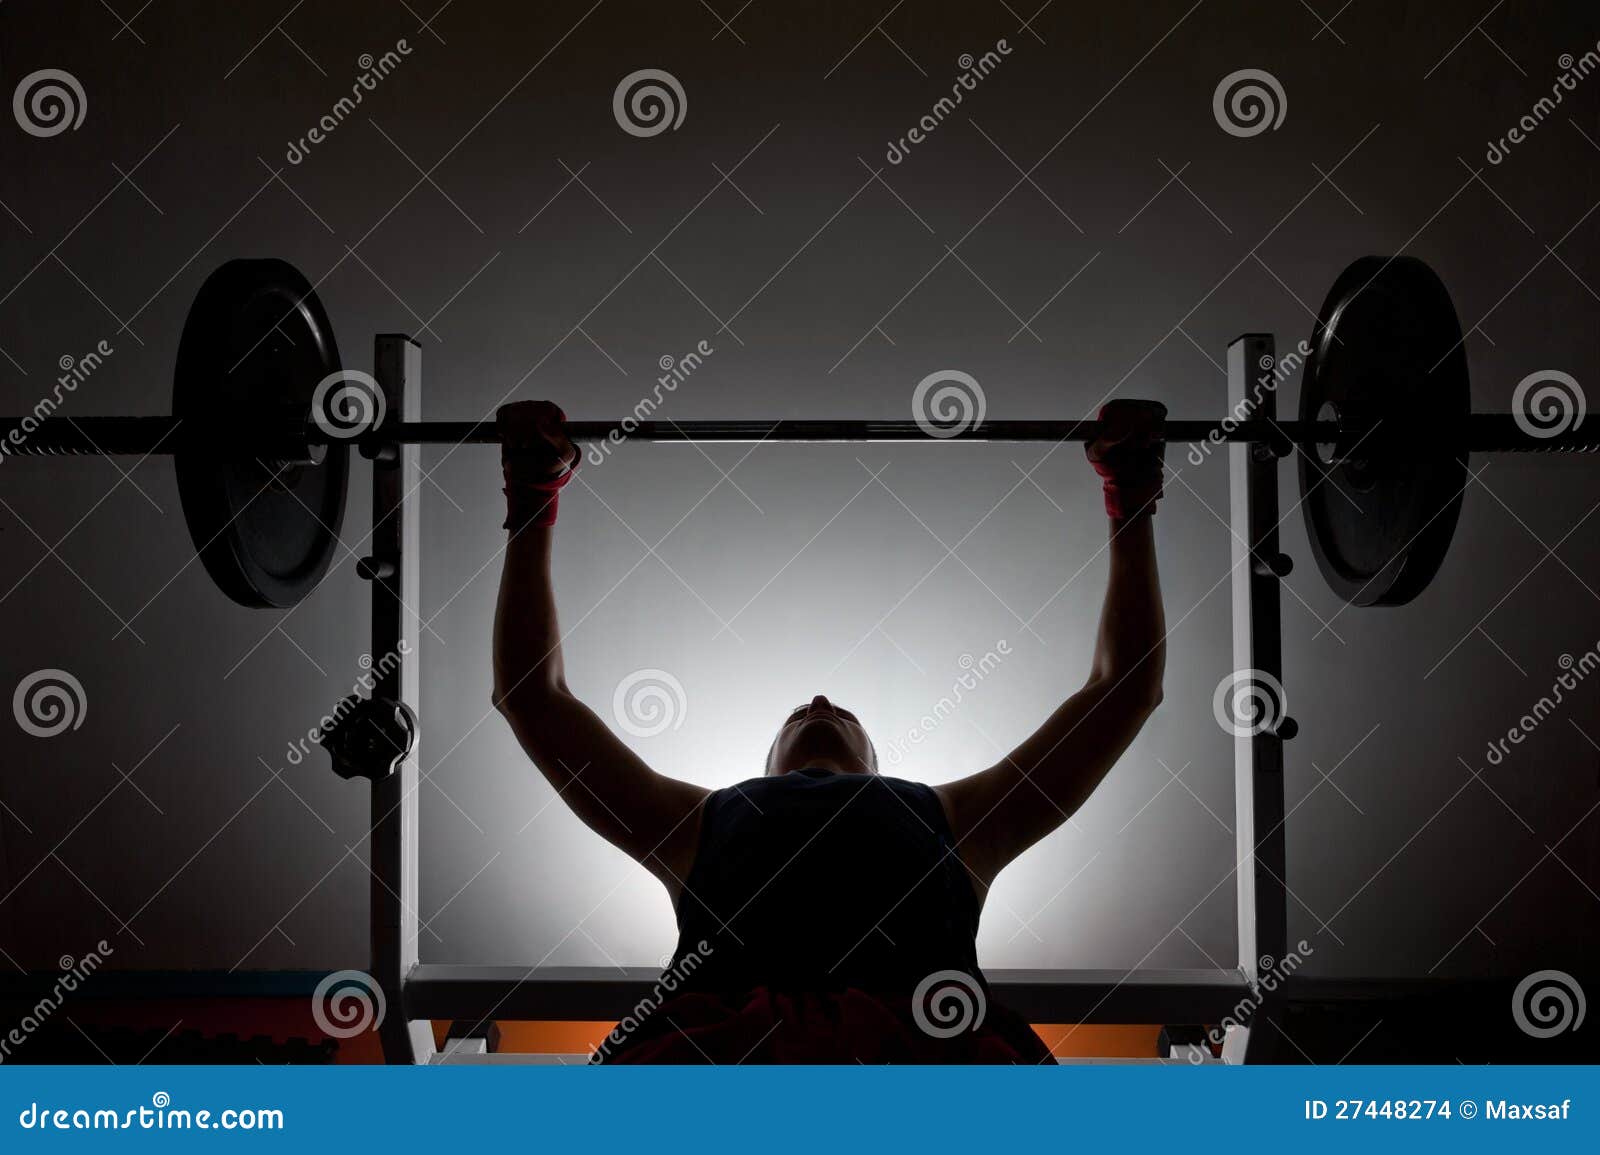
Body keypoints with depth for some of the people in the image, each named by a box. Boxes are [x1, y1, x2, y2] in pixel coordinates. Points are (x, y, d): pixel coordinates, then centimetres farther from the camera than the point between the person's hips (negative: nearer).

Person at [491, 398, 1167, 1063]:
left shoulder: (949, 818, 39)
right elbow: (533, 695, 43)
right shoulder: (701, 823, 38)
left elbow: (1125, 687, 45)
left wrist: (1130, 502, 49)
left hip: (932, 1038, 1)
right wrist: (533, 503, 46)